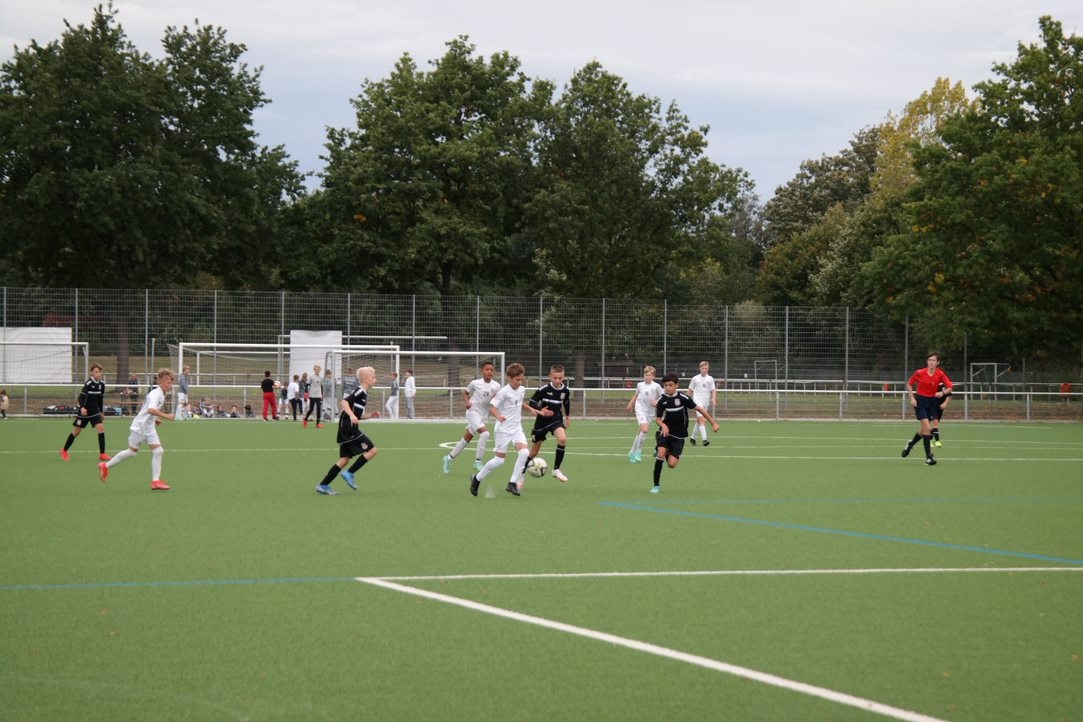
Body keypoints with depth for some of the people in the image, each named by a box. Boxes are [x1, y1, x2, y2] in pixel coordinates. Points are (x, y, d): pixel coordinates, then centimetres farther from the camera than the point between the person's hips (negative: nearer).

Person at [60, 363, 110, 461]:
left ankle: (102, 454, -11)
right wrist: (82, 407, -36)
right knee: (77, 431, 4)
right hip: (85, 411, -5)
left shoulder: (102, 384, 2)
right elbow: (81, 397, -20)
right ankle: (64, 451, 23)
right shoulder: (88, 384, -17)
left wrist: (102, 412, 18)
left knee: (101, 427, -14)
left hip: (95, 411, 5)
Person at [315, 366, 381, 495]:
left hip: (346, 430, 10)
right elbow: (345, 402, -23)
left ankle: (323, 485, 9)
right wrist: (352, 415, -34)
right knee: (372, 450, -9)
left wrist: (370, 416, 17)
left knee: (345, 459, 9)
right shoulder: (360, 391, -9)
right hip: (348, 428, -10)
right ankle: (349, 473, -5)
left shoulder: (363, 393, 21)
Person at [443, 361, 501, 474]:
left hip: (484, 415, 5)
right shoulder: (475, 383, -8)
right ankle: (478, 461, -17)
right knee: (485, 433, -26)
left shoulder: (496, 386, -3)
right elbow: (465, 393, 9)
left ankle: (449, 458, 31)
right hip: (473, 411, -5)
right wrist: (467, 401, -9)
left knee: (466, 439, 13)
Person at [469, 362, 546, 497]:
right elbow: (492, 407, -17)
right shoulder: (504, 392, -16)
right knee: (499, 460, 0)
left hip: (517, 428, 6)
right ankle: (477, 478, 22)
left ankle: (513, 483, -8)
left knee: (524, 452, -16)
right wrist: (498, 416, -35)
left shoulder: (522, 390, 6)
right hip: (504, 429, -6)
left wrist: (532, 410, 20)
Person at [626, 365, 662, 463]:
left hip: (649, 411, 1)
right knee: (645, 429, -21)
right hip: (640, 408, -1)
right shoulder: (640, 385, 5)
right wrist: (630, 404, 30)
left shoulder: (656, 386, -2)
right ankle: (638, 451, -8)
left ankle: (632, 453, 21)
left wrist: (657, 402, -15)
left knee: (640, 432, 7)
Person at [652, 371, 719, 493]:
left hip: (678, 436, -1)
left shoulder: (683, 398, -13)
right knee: (661, 454, -25)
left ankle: (666, 452, 27)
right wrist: (663, 425, -22)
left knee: (672, 464, -11)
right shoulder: (662, 399, -6)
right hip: (665, 432, 1)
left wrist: (713, 423, -6)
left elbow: (699, 408, -6)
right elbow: (657, 418, 1)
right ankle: (656, 485, -12)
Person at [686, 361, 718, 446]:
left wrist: (713, 399, -12)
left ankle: (693, 438, 28)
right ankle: (704, 439, -25)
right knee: (702, 420, -17)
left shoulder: (710, 379, 6)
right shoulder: (695, 378, 1)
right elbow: (690, 390, 10)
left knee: (698, 421, 11)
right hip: (697, 401, -3)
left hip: (706, 402, 3)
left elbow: (713, 390, 4)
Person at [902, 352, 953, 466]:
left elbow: (949, 388, -9)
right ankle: (929, 456, -10)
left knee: (923, 430, 11)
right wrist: (912, 398, -8)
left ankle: (911, 444, 43)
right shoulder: (920, 373, -11)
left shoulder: (940, 374, -9)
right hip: (920, 401, -3)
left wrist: (943, 393, -30)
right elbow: (909, 384, 2)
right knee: (927, 428, -15)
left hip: (932, 402, 3)